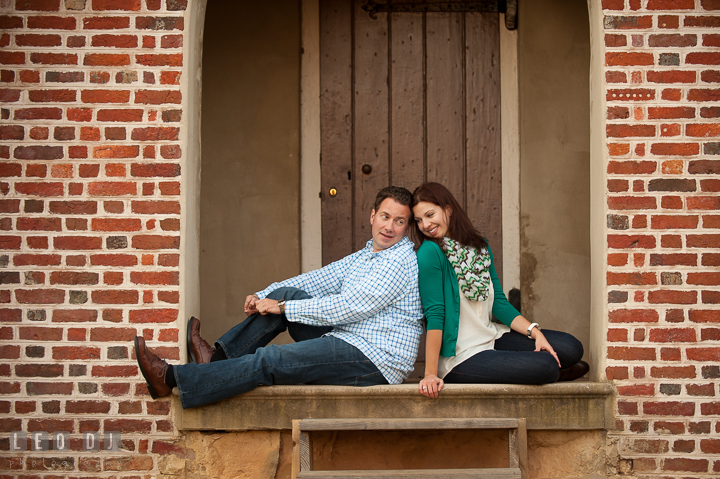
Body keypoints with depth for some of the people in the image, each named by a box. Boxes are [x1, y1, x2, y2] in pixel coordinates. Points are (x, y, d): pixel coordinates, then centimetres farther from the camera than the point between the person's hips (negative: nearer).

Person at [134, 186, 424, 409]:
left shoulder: (402, 261, -12)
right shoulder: (363, 257, 20)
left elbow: (351, 306, -17)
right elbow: (317, 280, 15)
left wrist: (283, 308, -11)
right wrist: (262, 297, 1)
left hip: (373, 361, -9)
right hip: (346, 341, 9)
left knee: (268, 361, -16)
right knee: (286, 293, 2)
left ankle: (172, 379, -13)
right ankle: (219, 357, 0)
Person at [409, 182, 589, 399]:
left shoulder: (480, 246, 8)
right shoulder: (429, 253, -14)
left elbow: (499, 303, 10)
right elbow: (434, 314, -19)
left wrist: (535, 332, -3)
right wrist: (430, 374, -22)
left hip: (491, 338, 7)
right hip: (459, 357, -7)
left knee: (571, 347, -3)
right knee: (545, 365, -21)